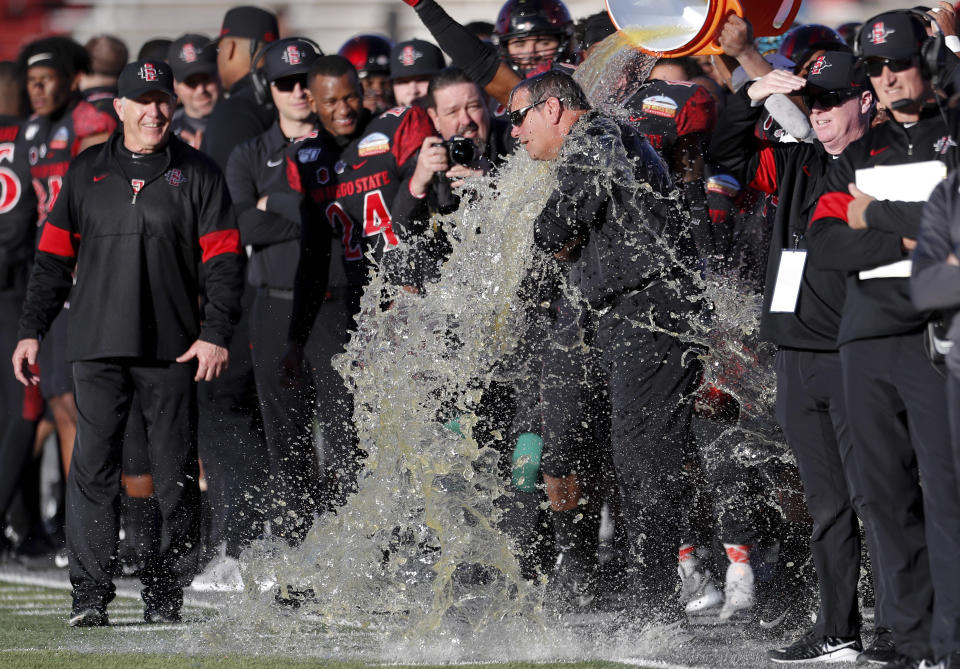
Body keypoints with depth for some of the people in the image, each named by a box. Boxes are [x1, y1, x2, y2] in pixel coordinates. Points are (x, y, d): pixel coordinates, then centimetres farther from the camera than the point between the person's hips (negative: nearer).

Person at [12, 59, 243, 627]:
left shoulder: (198, 174, 6)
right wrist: (32, 331, 6)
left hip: (173, 348, -1)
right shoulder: (87, 174, 12)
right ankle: (91, 594, -4)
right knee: (93, 467, -6)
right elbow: (54, 258, 14)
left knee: (176, 473, 0)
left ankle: (167, 591, 8)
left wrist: (215, 334, -10)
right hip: (98, 346, 1)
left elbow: (222, 260, 1)